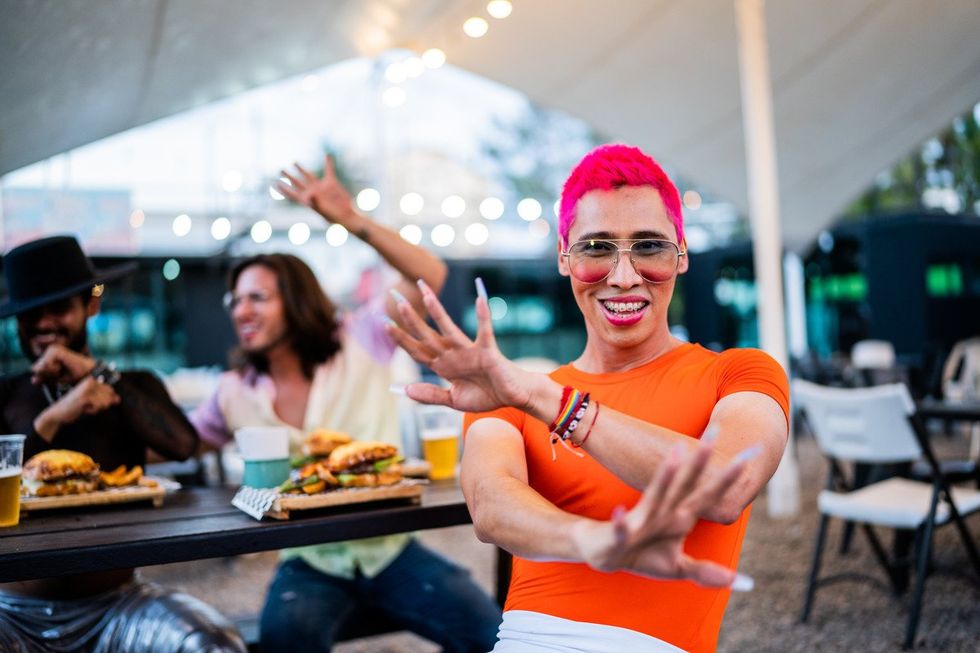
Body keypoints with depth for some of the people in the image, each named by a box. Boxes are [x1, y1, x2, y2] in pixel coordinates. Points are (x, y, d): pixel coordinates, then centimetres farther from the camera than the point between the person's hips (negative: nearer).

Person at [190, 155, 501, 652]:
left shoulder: (358, 342, -3)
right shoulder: (235, 394, 4)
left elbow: (429, 277, -13)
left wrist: (353, 221, -24)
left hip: (389, 549, 0)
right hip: (310, 562, 1)